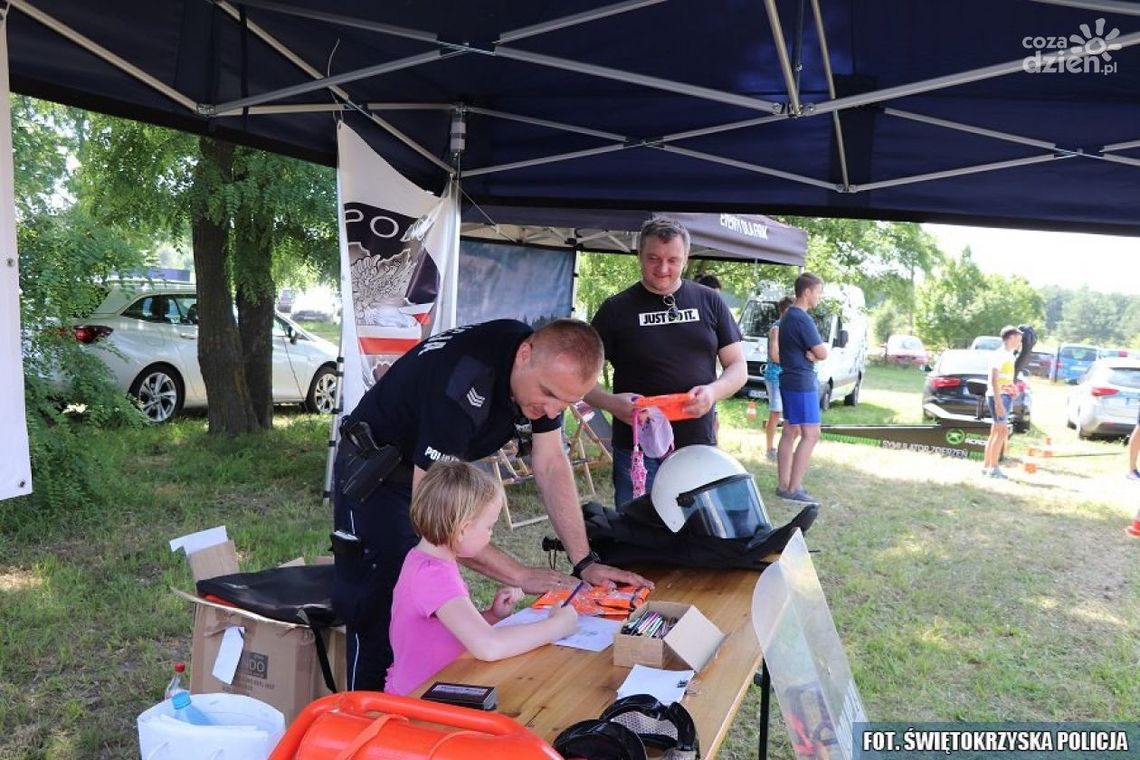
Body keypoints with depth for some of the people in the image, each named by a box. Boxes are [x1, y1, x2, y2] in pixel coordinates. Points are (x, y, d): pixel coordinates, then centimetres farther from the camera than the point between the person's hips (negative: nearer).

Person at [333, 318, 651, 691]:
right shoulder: (462, 385, -37)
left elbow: (551, 464, -8)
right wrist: (520, 576, -31)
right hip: (374, 473, -7)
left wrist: (585, 562, -14)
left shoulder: (550, 368, -15)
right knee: (382, 616, -10)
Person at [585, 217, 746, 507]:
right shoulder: (616, 309, 1)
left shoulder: (710, 302, 7)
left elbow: (738, 367, 8)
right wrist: (612, 402, -19)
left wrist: (713, 391, -14)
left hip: (699, 449, 2)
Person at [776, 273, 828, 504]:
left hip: (789, 380, 10)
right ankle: (793, 489, -11)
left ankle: (784, 485, 14)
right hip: (802, 382, -10)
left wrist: (810, 353, -4)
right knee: (811, 434, -9)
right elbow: (822, 353, -16)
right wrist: (814, 354, 5)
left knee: (791, 432, 11)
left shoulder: (788, 316, 15)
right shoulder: (802, 319, -17)